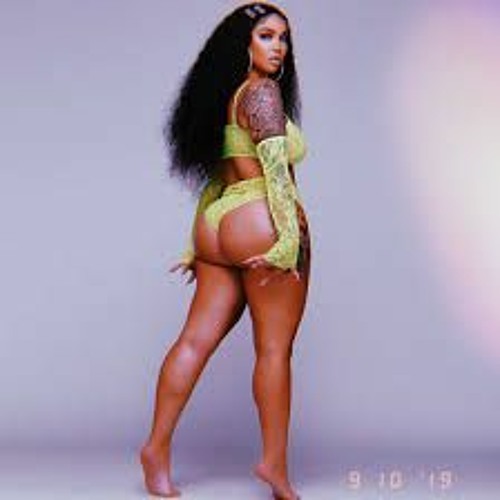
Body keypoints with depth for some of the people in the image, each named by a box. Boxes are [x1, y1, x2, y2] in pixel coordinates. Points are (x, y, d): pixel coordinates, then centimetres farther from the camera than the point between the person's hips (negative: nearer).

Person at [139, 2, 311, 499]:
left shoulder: (223, 96, 21)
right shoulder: (263, 92, -5)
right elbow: (275, 168, -15)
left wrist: (199, 244, 22)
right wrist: (290, 237, -19)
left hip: (218, 226, 8)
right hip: (261, 223, -8)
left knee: (195, 340, 5)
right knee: (274, 348, 0)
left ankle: (157, 446, 5)